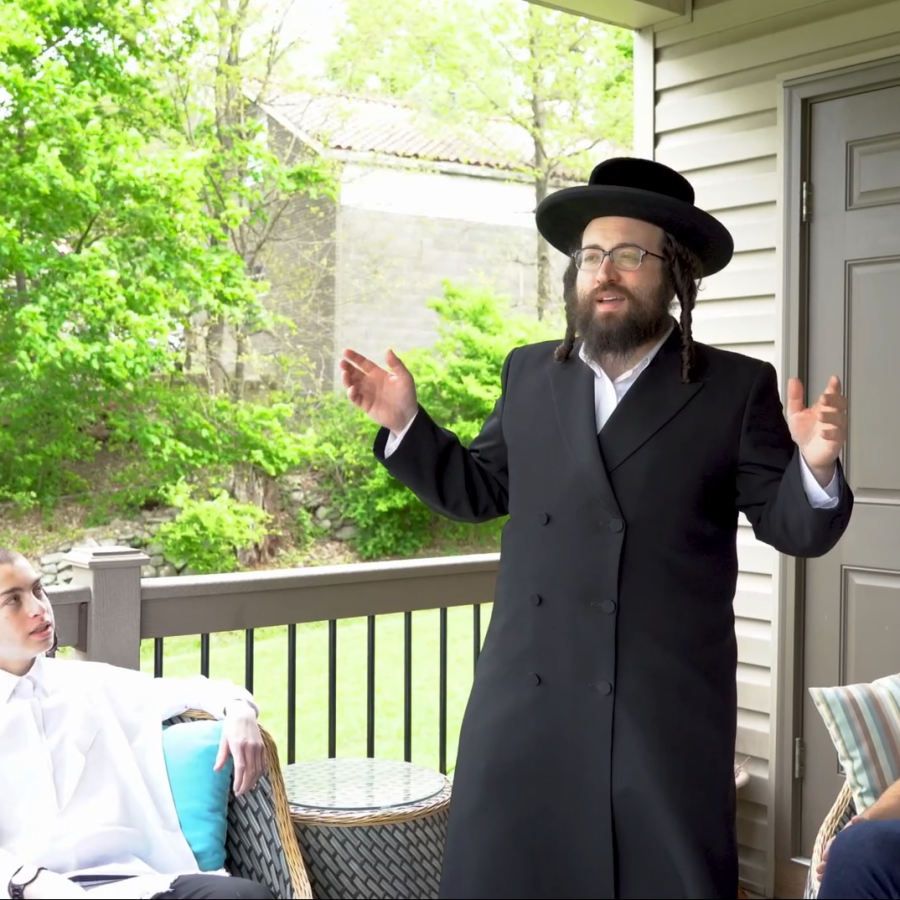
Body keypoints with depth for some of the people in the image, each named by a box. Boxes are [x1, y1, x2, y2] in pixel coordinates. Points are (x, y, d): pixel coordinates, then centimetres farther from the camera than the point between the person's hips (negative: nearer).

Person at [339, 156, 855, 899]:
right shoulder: (529, 374, 7)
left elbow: (794, 528, -3)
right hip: (526, 693, 3)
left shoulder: (736, 388, -3)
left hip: (669, 702, -2)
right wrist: (406, 422, 5)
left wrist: (816, 467, -23)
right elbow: (481, 490, 15)